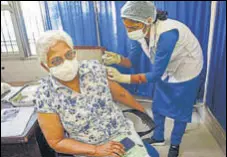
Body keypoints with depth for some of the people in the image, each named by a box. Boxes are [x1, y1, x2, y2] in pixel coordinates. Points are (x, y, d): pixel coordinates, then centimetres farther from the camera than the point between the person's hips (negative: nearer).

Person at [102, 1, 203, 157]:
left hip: (186, 73, -6)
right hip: (166, 71, 6)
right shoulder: (141, 32, -19)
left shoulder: (167, 34, -40)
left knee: (180, 111, 10)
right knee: (157, 107, 15)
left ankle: (175, 144, 36)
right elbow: (133, 61, -10)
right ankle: (158, 138, 40)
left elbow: (155, 74, -36)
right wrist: (118, 59, -31)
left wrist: (123, 78, -41)